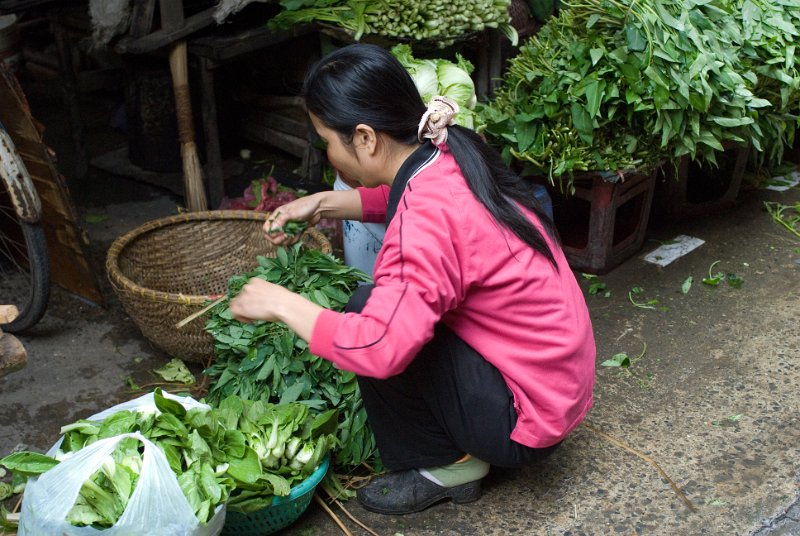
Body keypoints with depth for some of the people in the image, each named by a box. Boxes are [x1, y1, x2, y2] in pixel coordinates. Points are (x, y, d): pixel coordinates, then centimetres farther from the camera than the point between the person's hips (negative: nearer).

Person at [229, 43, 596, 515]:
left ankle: (447, 466, 3)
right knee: (387, 302, 13)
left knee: (369, 311, -16)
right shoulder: (449, 154, -3)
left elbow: (380, 348, -37)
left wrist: (282, 304, -22)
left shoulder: (429, 217, -29)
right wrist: (323, 204, 10)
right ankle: (463, 444, 19)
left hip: (526, 421, -9)